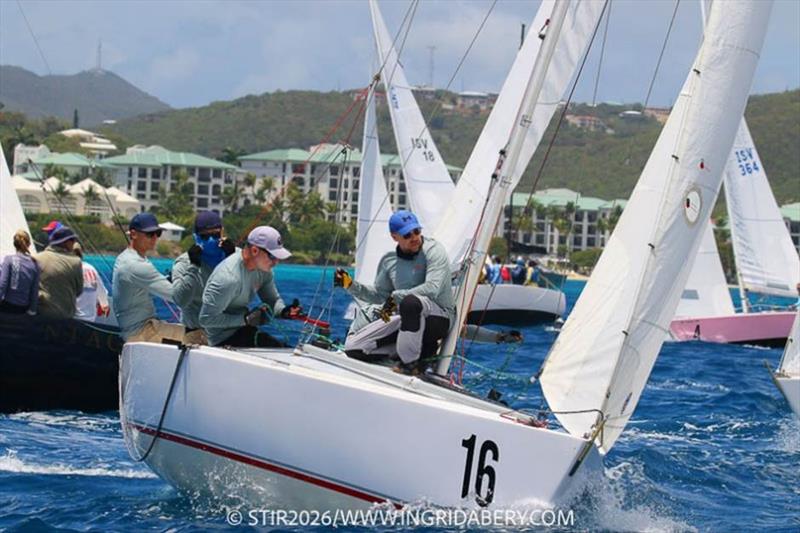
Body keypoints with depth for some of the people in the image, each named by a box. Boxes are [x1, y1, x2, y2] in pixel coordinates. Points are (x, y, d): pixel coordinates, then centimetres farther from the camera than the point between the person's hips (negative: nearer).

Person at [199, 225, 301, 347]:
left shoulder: (264, 268, -3)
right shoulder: (229, 278, -28)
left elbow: (273, 299, 10)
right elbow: (206, 319, -24)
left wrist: (283, 311, -14)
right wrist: (246, 319, -26)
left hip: (244, 328, 8)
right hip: (224, 339, -8)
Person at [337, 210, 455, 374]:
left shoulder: (434, 251, -11)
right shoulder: (389, 261, 7)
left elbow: (432, 288, -25)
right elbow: (379, 294, 19)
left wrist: (396, 296, -23)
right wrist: (350, 285, 5)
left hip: (438, 317, -6)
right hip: (406, 318, 6)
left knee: (411, 301, -42)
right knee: (353, 347, -5)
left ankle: (411, 362, -23)